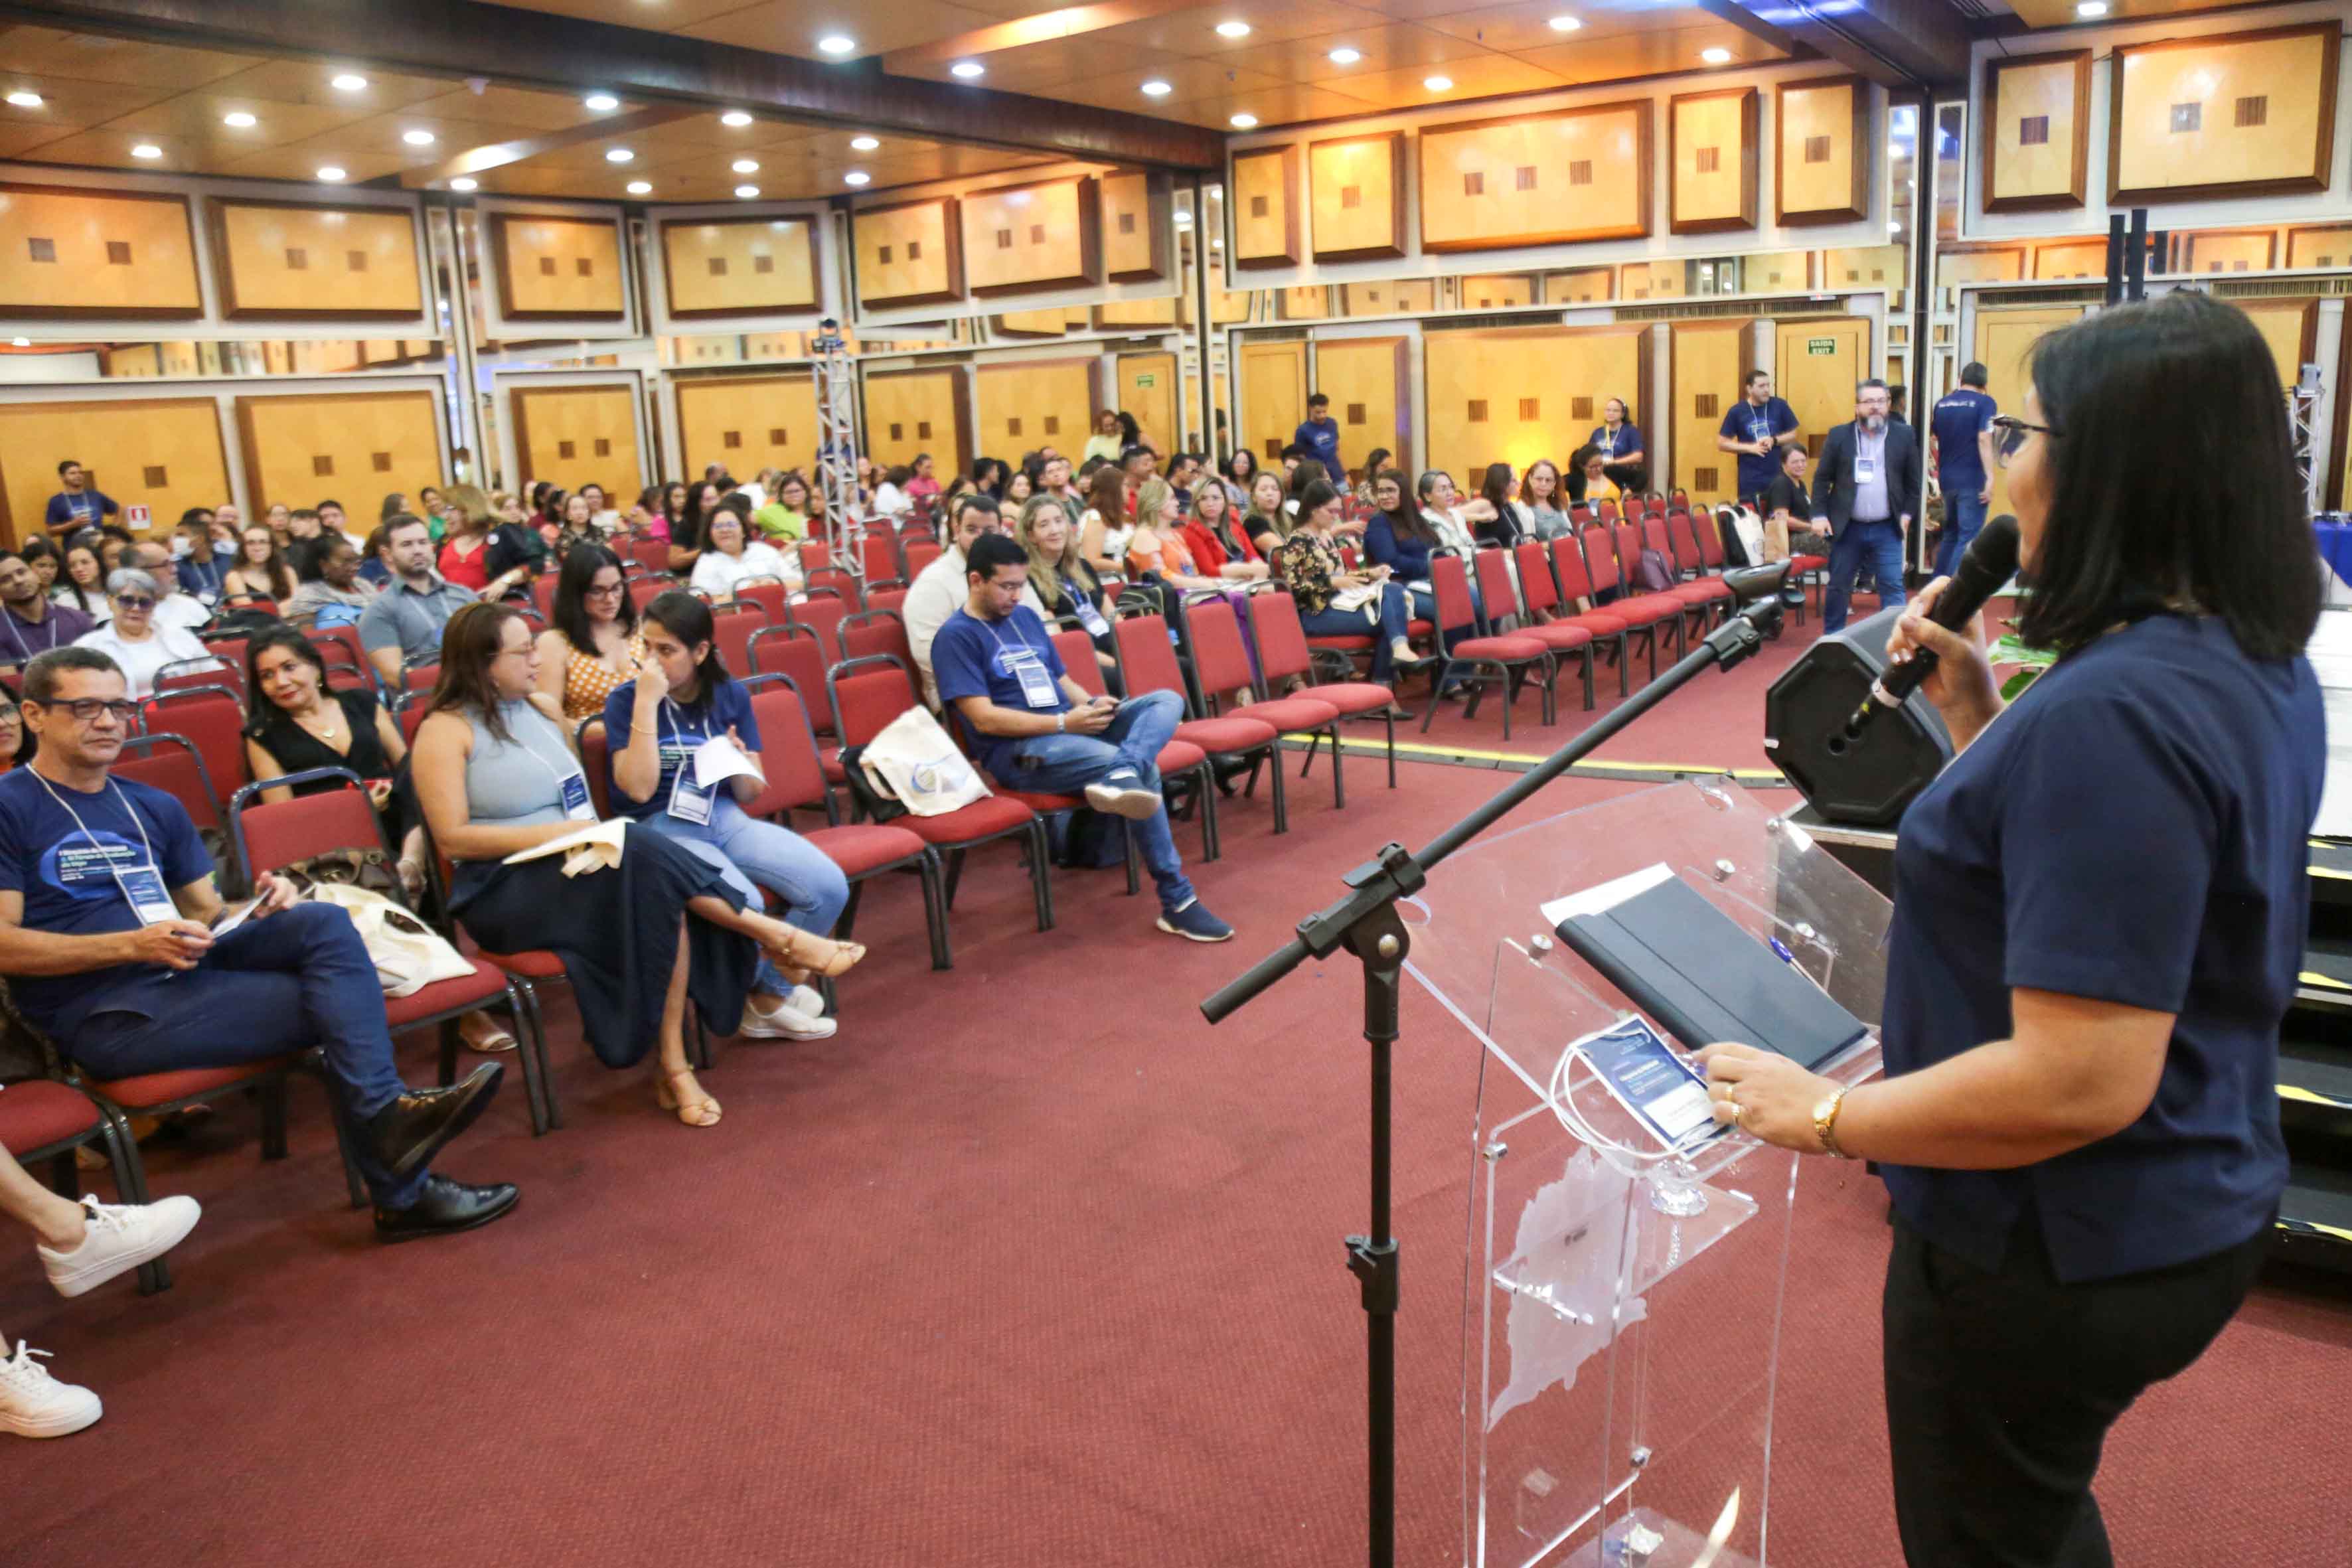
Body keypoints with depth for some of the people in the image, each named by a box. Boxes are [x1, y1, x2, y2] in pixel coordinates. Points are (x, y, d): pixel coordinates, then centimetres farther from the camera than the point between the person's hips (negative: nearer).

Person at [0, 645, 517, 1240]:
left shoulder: (155, 808, 19)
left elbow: (209, 912, 17)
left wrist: (263, 906, -6)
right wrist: (133, 945, -21)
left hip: (184, 974, 6)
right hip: (102, 1014, -6)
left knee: (324, 923, -22)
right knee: (333, 1001, -21)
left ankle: (388, 1115, -26)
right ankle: (404, 1193, -14)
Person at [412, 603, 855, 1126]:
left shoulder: (542, 709, 16)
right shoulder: (445, 730, -4)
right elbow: (452, 839, -11)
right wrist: (555, 833, -18)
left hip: (577, 869, 6)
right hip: (502, 893, -6)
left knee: (661, 899, -29)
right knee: (642, 854, -33)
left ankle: (674, 1068, -30)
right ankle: (776, 937, -22)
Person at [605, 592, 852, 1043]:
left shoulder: (731, 694, 7)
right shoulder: (625, 700, -3)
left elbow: (750, 794, 11)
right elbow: (639, 789, -17)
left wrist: (739, 762, -12)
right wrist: (647, 702, -19)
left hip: (726, 819, 5)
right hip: (661, 831, -4)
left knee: (830, 887, -16)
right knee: (744, 905, -32)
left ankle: (769, 995, 5)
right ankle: (777, 993, 2)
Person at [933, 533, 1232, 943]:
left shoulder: (1026, 617, 19)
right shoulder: (956, 636, -5)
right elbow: (984, 719, -15)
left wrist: (1090, 704, -1)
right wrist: (1064, 722, -19)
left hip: (1071, 729, 8)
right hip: (1017, 750, -8)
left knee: (1167, 700, -14)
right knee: (1144, 771, -28)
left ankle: (1120, 776, -46)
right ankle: (1177, 901, -26)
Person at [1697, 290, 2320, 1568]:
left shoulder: (2112, 711, -30)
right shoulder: (2257, 668, 1)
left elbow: (2079, 1080, -32)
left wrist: (1825, 1117, -21)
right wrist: (1975, 713, 1)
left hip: (2061, 1253, -9)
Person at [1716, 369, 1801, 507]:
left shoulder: (1779, 406, 0)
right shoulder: (1737, 411, -3)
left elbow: (1793, 434, 8)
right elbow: (1722, 444, -1)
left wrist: (1774, 440, -12)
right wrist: (1751, 448, -11)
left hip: (1778, 477, 1)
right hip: (1750, 480, -1)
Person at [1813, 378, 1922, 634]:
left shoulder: (1904, 435, 4)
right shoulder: (1839, 436, 1)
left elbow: (1913, 481, 9)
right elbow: (1822, 479, 3)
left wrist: (1908, 513, 1)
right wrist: (1820, 515, -5)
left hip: (1887, 529, 0)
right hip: (1847, 528, 0)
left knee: (1893, 588, -2)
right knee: (1838, 586, 9)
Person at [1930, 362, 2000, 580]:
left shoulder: (1943, 404, 8)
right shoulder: (1985, 403, -9)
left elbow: (1933, 436, 18)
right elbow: (1984, 440, -18)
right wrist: (1990, 478, -20)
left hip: (1947, 479, 6)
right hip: (1972, 481, -6)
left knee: (1949, 535, 19)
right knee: (1968, 539, -4)